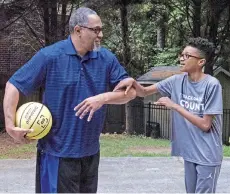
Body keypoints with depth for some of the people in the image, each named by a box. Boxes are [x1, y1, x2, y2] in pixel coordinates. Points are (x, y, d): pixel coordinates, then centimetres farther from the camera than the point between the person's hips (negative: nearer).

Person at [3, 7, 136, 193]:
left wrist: (103, 98, -19)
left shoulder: (107, 58, 0)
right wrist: (10, 125, -16)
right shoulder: (49, 56, -11)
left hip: (91, 152, 5)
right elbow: (13, 86, -8)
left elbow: (130, 91, 0)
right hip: (57, 152, -4)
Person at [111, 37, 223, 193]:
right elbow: (144, 92, 7)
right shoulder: (177, 81, 2)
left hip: (207, 155, -5)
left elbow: (205, 125, -16)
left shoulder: (212, 85, -14)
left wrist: (175, 106, -18)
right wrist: (133, 81, -15)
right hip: (187, 151, 6)